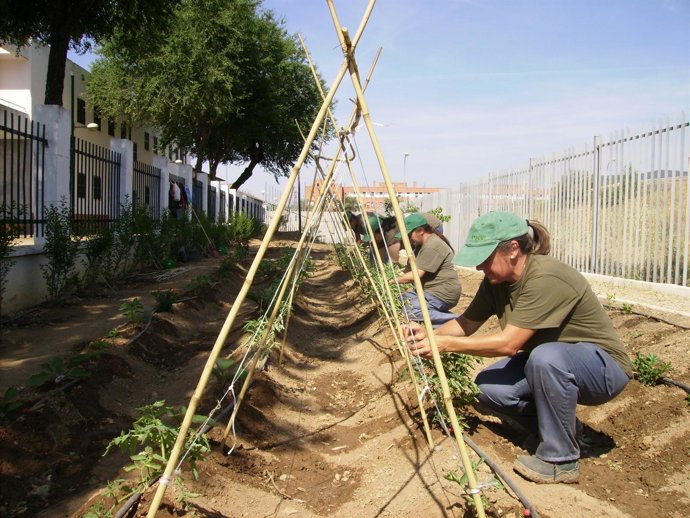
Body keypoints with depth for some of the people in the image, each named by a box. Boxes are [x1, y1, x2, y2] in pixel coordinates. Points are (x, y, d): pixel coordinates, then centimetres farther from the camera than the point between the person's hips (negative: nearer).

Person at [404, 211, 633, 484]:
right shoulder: (496, 280, -6)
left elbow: (509, 343, -34)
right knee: (488, 387, -12)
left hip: (603, 365, -7)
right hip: (546, 364, 8)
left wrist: (445, 343, -31)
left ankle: (560, 460, -16)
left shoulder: (546, 279, -31)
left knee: (547, 357, -38)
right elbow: (466, 323, -1)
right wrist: (429, 335, -19)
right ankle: (563, 427, 11)